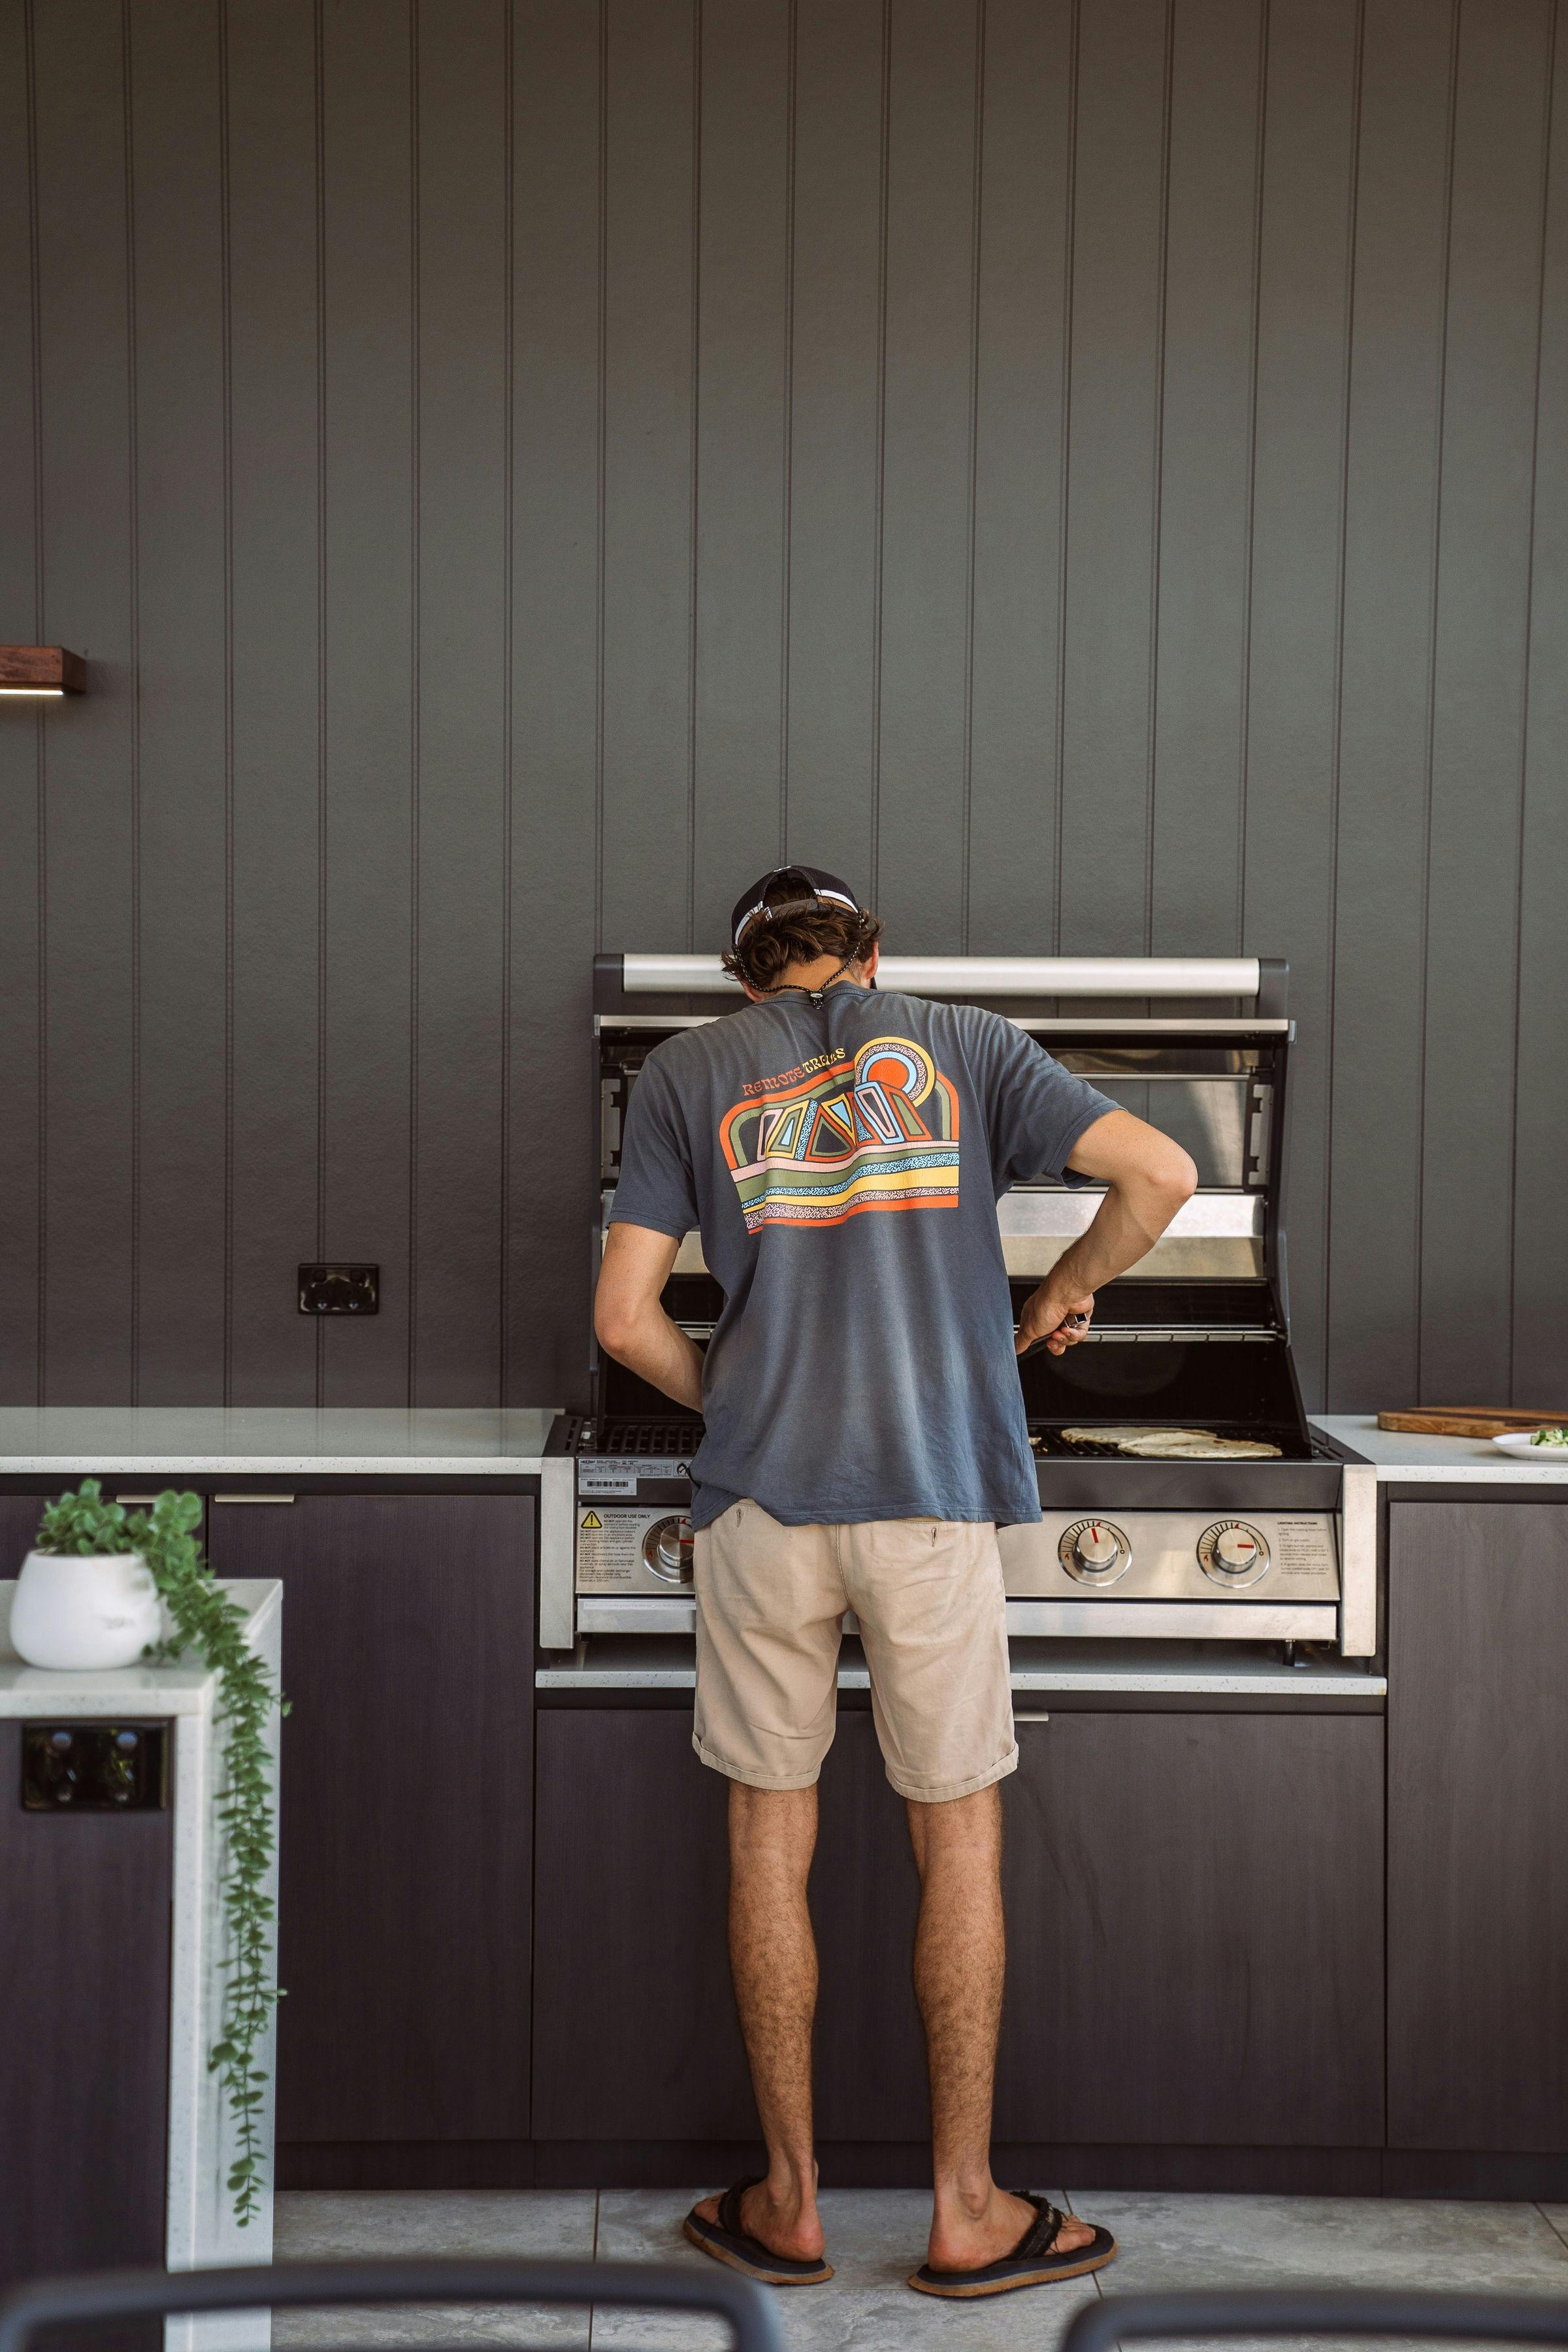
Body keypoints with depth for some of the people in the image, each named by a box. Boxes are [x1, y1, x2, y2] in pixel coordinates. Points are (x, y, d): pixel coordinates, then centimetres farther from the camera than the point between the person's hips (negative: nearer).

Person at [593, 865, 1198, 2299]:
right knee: (959, 1841, 10)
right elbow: (1161, 1173, -1)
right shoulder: (963, 1043, 9)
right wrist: (1067, 1291, 15)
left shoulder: (688, 1071, 9)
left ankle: (790, 2204, 20)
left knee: (771, 1841, 12)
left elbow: (624, 1318, 2)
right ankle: (967, 2212, 17)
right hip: (937, 1493, 0)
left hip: (764, 1496, 1)